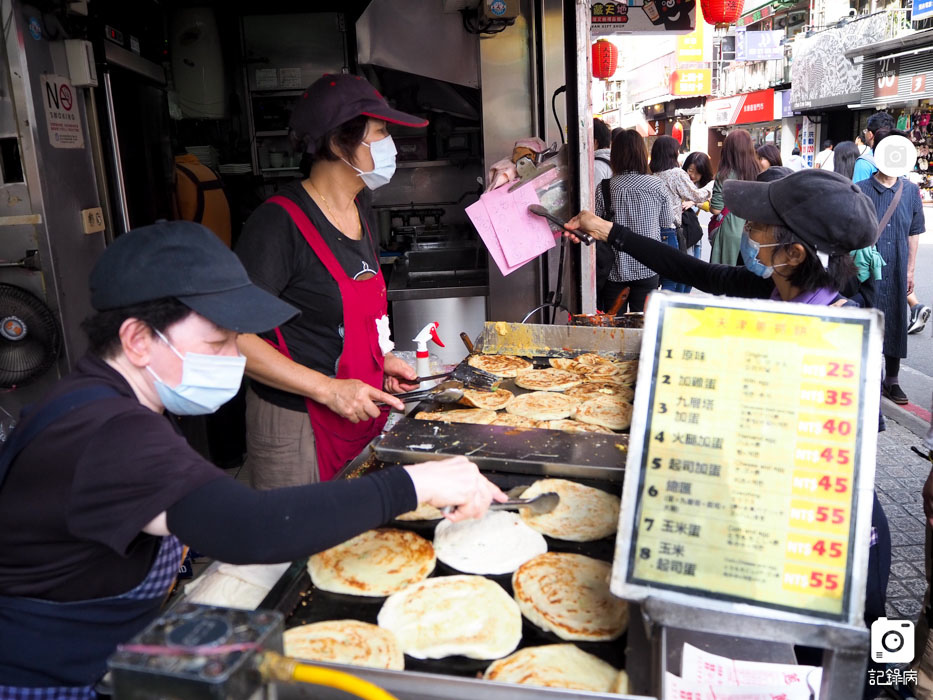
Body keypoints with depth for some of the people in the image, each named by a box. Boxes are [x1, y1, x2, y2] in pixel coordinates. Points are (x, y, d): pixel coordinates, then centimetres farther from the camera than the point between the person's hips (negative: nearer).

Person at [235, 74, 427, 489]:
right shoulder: (281, 222, -18)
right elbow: (232, 335, -22)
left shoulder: (360, 209, 9)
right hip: (298, 427, -7)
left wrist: (382, 359, 7)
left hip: (361, 411, 8)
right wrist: (328, 389, -24)